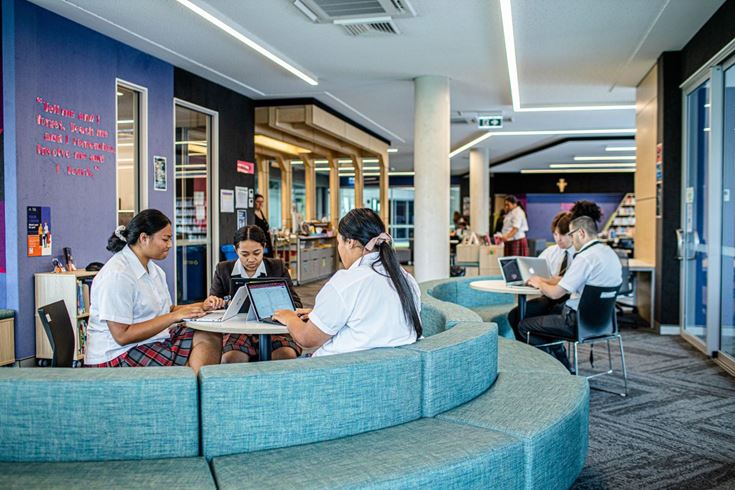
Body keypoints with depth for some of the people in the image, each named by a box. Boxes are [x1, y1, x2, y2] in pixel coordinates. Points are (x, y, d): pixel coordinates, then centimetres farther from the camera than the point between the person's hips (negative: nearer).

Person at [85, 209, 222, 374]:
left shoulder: (153, 269, 11)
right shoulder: (117, 275, -18)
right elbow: (122, 336, -22)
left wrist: (201, 306, 0)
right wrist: (175, 316, -21)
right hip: (117, 355, -9)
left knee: (211, 338, -11)